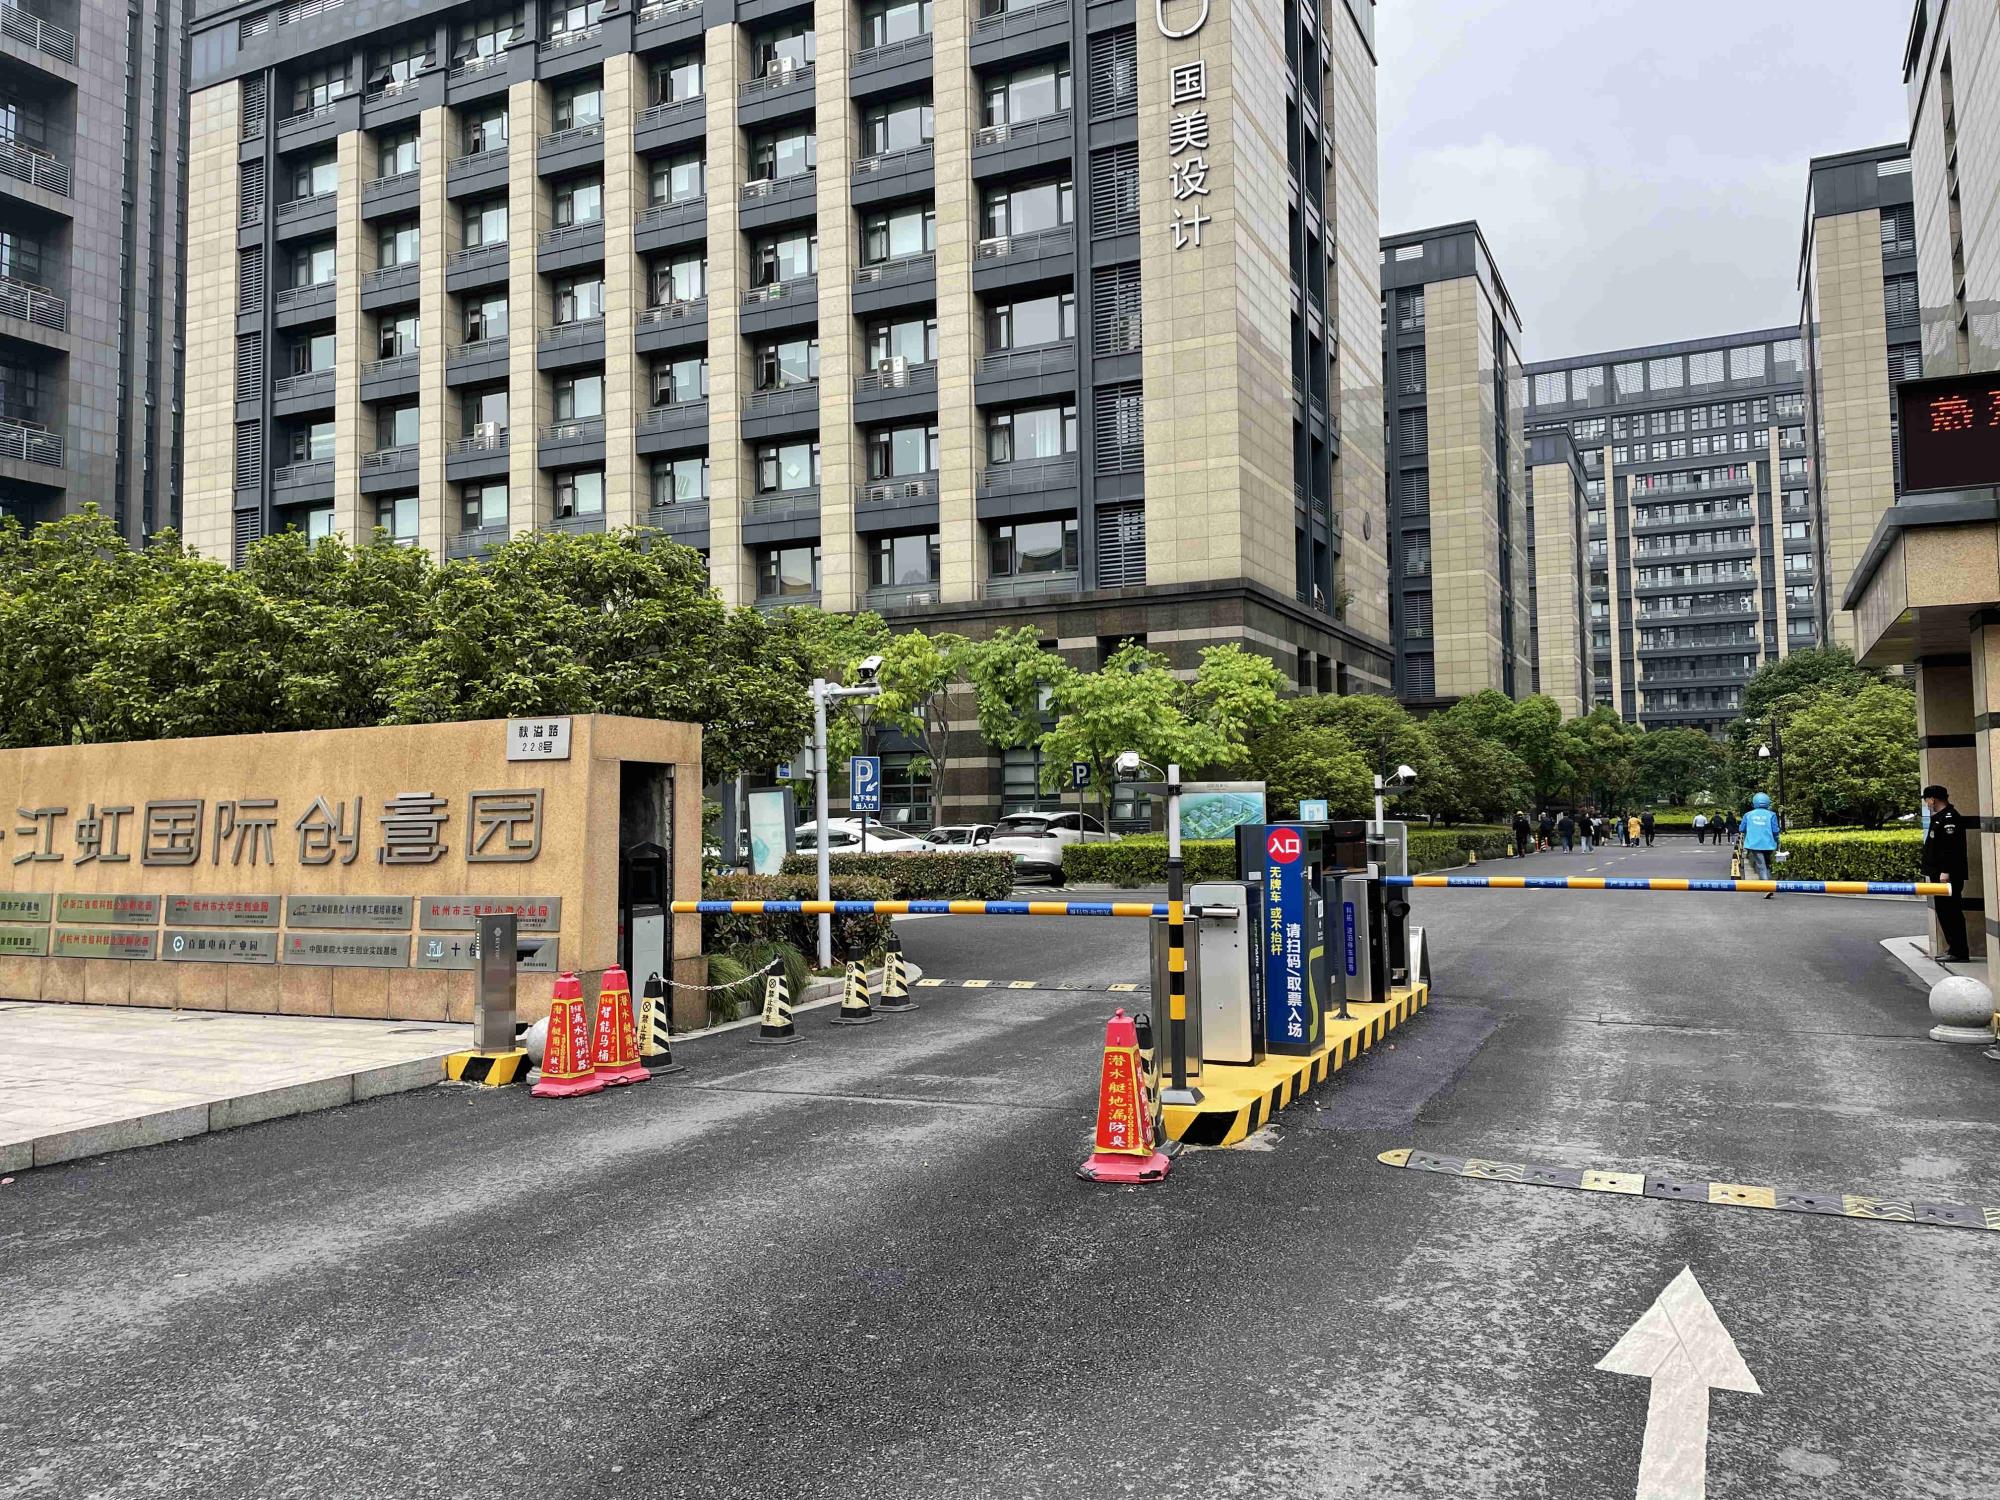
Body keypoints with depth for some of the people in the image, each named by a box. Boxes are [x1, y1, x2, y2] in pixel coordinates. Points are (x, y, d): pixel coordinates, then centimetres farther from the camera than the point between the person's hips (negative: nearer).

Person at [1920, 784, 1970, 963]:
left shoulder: (1950, 818, -14)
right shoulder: (1938, 818, 19)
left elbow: (1951, 847, -22)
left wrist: (1946, 871, -25)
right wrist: (1933, 871, 20)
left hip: (1949, 876, -11)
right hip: (1939, 875, 11)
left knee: (1951, 912, -9)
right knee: (1943, 911, 14)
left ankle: (1959, 953, -6)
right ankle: (1954, 949, 20)